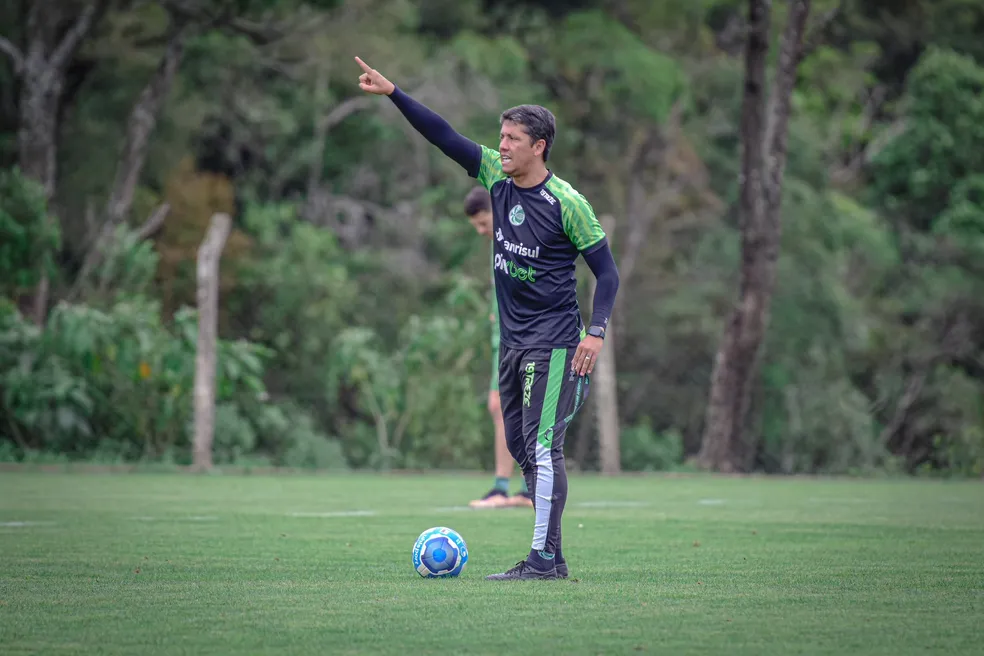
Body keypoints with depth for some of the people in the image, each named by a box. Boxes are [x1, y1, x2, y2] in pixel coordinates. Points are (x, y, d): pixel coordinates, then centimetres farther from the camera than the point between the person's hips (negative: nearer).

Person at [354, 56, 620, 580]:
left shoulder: (566, 203, -11)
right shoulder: (497, 175, 5)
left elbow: (606, 270, -7)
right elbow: (445, 137, 7)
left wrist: (597, 331, -17)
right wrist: (392, 93, 1)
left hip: (553, 342, -7)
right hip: (512, 339, 7)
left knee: (542, 444, -13)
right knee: (521, 448, 7)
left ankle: (544, 557, -14)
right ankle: (551, 553, 12)